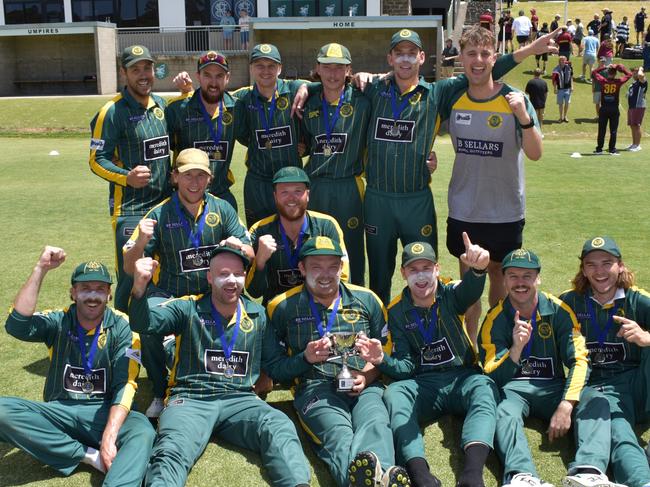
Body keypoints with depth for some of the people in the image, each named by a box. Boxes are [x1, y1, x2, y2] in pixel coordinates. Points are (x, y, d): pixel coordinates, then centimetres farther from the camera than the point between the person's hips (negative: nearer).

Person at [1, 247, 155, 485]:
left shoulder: (122, 327, -3)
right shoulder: (58, 321, 4)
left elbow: (125, 384, -11)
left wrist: (109, 437, -25)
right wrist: (41, 269, -17)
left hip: (104, 412, -2)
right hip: (59, 411, 3)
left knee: (143, 433, -34)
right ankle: (88, 455, -21)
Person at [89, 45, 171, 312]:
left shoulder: (161, 104, 10)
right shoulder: (112, 111, -10)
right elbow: (97, 160, -12)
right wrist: (126, 178, -27)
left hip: (166, 202, 7)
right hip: (130, 208, -6)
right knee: (131, 277, -5)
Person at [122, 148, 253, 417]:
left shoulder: (223, 209, 5)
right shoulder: (159, 214, 0)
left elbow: (251, 255, 3)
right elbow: (129, 269, -2)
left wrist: (240, 247, -21)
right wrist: (141, 242, -23)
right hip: (169, 294, -1)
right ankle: (160, 393, -6)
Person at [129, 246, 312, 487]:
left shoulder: (258, 315, 15)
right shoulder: (188, 308, 6)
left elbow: (272, 361, 24)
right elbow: (144, 322, -10)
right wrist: (139, 287, -29)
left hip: (240, 400, 2)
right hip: (190, 399, -2)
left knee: (281, 429, -29)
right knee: (172, 451, -33)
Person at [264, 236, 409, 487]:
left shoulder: (367, 300, 18)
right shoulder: (283, 307, 12)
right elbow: (273, 368, 14)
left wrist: (366, 376, 1)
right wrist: (305, 358, -4)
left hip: (365, 387, 2)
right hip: (314, 387, -2)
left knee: (376, 426, -34)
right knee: (338, 435, -36)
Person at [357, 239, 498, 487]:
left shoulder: (451, 295, 2)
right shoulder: (396, 311, 6)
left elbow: (471, 289, -25)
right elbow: (406, 368, 1)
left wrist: (478, 268, -51)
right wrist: (382, 360, -23)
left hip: (462, 378, -1)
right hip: (422, 384, 1)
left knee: (485, 387, -33)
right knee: (393, 393, -30)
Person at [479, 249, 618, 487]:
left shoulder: (558, 311, 0)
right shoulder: (495, 319, -2)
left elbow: (578, 361, -6)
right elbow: (493, 378, -6)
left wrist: (566, 406, -21)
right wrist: (516, 348, -26)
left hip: (553, 387, 2)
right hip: (513, 389, -2)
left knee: (597, 402, -27)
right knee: (504, 411, -36)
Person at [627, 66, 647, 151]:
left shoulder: (643, 82, -7)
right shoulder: (633, 84, 19)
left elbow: (640, 75, -30)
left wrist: (640, 69, -9)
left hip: (639, 107, -9)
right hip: (631, 107, 9)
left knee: (636, 126, -8)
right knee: (632, 126, 12)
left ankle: (638, 145, -4)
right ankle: (634, 144, 21)